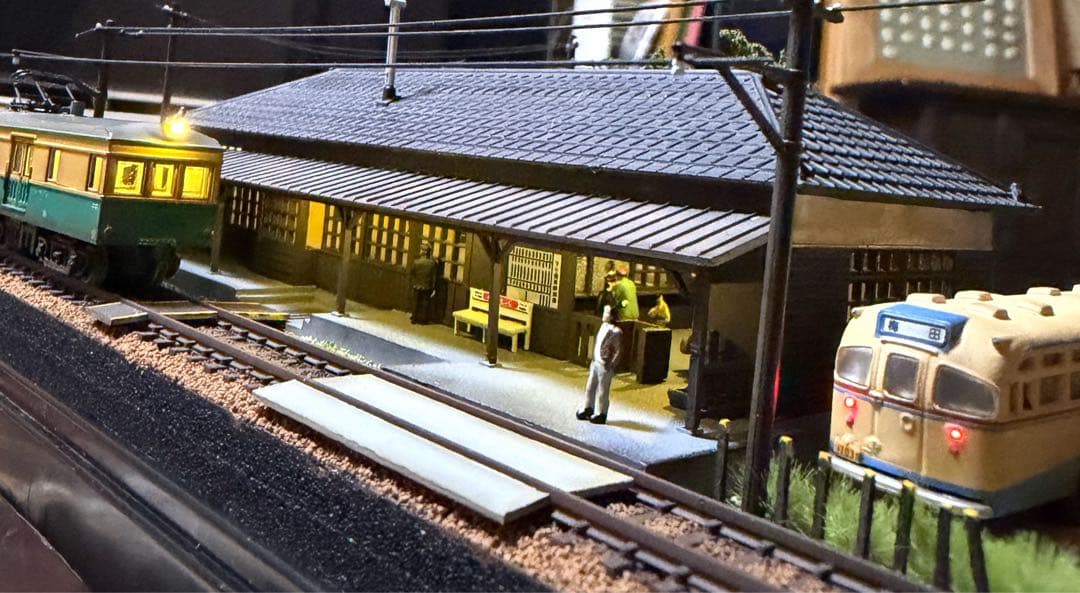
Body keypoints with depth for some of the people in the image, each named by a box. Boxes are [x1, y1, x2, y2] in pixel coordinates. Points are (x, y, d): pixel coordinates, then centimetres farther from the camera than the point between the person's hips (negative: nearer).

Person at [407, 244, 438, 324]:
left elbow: (410, 274, -6)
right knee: (425, 304, 12)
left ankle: (414, 319, 22)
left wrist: (411, 284, 10)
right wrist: (433, 288, 2)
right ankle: (423, 320, 18)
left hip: (417, 286, 0)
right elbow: (434, 276, -7)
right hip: (427, 287, 0)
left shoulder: (415, 262, -14)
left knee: (415, 303, 14)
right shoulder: (432, 263, -13)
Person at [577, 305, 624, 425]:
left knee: (603, 391, 4)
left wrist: (610, 366, -16)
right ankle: (588, 409, 31)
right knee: (590, 387, 16)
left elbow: (619, 352, -17)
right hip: (596, 362, 8)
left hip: (604, 365, -8)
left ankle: (601, 414, 16)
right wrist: (593, 360, 16)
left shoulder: (616, 332, -18)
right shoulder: (603, 326, 8)